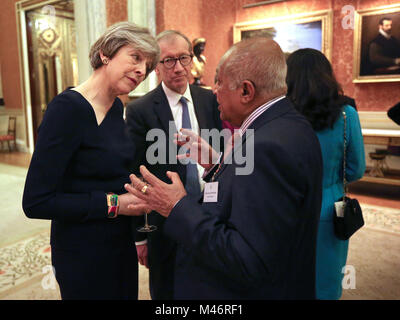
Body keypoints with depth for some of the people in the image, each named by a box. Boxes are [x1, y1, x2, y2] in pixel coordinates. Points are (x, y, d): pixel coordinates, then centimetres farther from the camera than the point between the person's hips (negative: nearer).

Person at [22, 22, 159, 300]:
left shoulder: (116, 107, 3)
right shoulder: (68, 108, -21)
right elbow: (36, 202, -23)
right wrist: (113, 203, -21)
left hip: (122, 244, 8)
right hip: (84, 254, -7)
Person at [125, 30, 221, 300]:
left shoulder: (210, 100, 0)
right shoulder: (140, 111, -11)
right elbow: (135, 176, -9)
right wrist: (139, 236, -6)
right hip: (165, 225, -3)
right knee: (166, 292, 18)